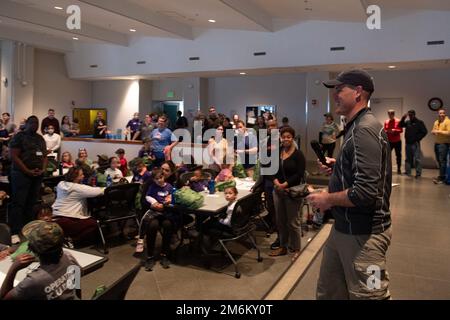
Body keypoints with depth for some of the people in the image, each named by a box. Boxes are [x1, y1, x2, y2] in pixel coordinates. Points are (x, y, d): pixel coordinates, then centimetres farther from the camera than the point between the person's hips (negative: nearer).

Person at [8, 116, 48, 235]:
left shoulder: (41, 138, 16)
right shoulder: (19, 136, -3)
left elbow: (45, 156, 17)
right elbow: (13, 156, -10)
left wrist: (43, 169, -1)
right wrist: (28, 171, -15)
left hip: (38, 175, 6)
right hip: (22, 174, -6)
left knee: (32, 202, 10)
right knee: (18, 203, -5)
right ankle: (15, 231, -2)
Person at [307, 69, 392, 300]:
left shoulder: (365, 129, -20)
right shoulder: (357, 126, 13)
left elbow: (366, 192, -29)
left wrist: (328, 199, -14)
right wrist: (337, 168, 8)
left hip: (363, 233, -10)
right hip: (344, 227, 10)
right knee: (327, 292, 20)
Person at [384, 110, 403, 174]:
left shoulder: (398, 121, -2)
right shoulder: (386, 122, 5)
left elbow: (401, 130, -6)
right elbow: (384, 130, 5)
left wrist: (394, 130, -21)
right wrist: (387, 131, -16)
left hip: (397, 141, -1)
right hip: (389, 141, 1)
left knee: (398, 155, 5)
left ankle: (399, 169, 14)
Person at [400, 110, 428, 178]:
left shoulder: (419, 122, -2)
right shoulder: (407, 122, 13)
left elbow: (424, 131, -5)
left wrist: (418, 138, -11)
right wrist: (403, 118, -2)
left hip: (415, 143, -5)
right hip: (408, 143, 5)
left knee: (417, 159, -6)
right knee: (408, 158, 11)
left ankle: (418, 173, -2)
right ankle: (407, 172, 19)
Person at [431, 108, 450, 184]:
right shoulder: (436, 122, 15)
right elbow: (433, 131, 24)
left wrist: (439, 131, -17)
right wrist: (433, 132, 1)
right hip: (436, 143, 8)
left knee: (442, 161, -11)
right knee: (439, 160, 10)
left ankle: (441, 178, -11)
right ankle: (443, 175, 21)